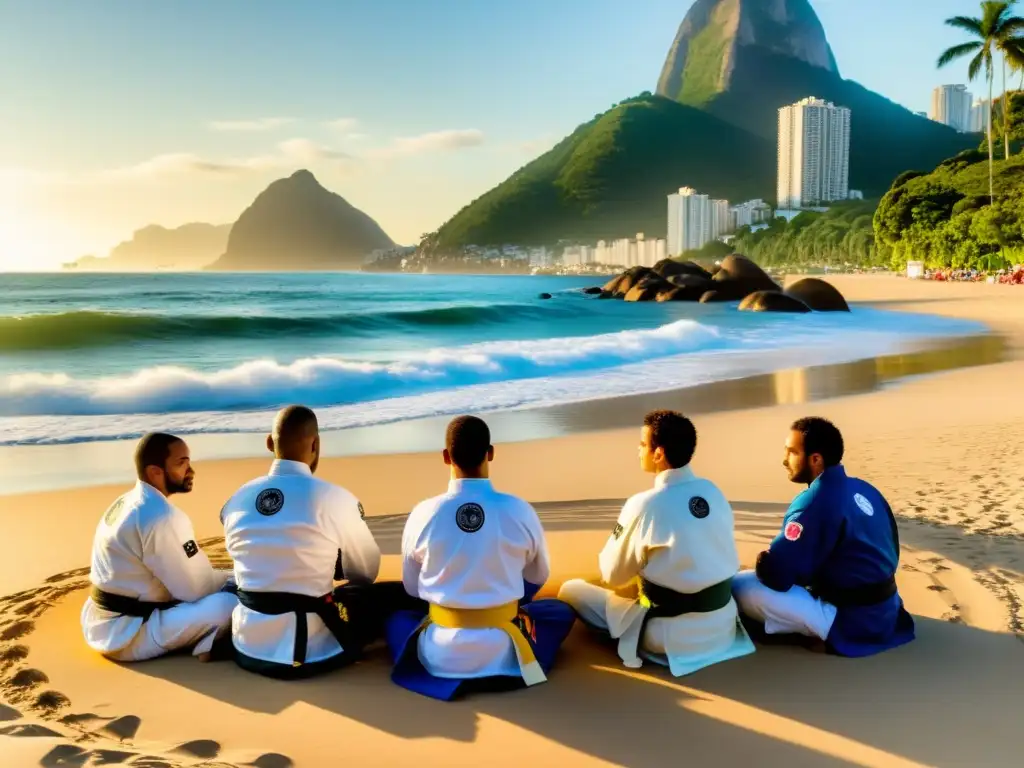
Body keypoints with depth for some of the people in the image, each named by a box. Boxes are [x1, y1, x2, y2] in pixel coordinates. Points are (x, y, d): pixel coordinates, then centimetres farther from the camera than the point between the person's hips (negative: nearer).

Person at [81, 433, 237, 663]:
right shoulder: (161, 516, -23)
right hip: (125, 635, -10)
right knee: (230, 603, -22)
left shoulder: (125, 502, 8)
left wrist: (223, 578, 5)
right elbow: (196, 588, -17)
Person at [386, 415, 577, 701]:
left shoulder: (423, 514, -12)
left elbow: (412, 588, 4)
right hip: (504, 653, 0)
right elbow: (538, 577, 7)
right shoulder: (520, 511, -13)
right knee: (562, 611, 26)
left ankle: (450, 669, 17)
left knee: (395, 614, 31)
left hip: (440, 655, 1)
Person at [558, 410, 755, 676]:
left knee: (571, 590, 3)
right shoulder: (712, 491, -2)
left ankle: (641, 644, 8)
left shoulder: (645, 505, -20)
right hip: (723, 623, 7)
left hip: (676, 637, -7)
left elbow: (613, 575, -8)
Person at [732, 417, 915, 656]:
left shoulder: (815, 502, -23)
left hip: (850, 621, -9)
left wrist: (762, 562, 1)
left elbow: (775, 574, -25)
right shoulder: (864, 490, 5)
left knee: (741, 585, -16)